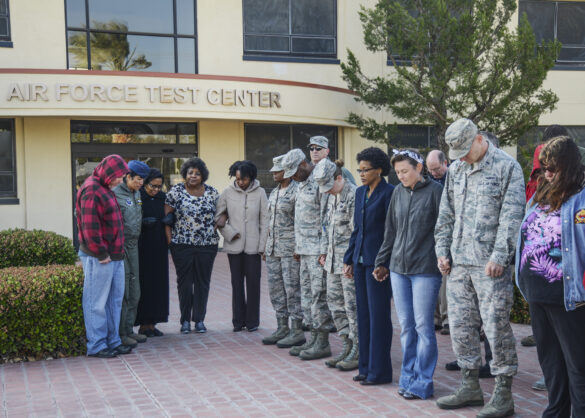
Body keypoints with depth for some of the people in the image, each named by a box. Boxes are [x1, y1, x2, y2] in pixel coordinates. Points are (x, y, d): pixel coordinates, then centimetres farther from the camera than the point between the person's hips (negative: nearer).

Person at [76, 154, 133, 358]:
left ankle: (113, 340, 24)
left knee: (115, 299, 15)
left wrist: (116, 252, 16)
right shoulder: (92, 191, -16)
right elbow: (90, 228, -21)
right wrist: (102, 254, -16)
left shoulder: (104, 189, 16)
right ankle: (96, 345, 7)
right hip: (98, 258, -10)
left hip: (114, 256, 10)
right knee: (97, 302, -1)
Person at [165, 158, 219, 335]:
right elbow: (166, 217, -2)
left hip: (207, 245, 2)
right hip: (182, 245, -2)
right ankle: (185, 320, 13)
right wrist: (169, 239, -8)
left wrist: (215, 232, 1)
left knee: (203, 282, 5)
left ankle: (199, 319, 15)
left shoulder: (212, 192, 6)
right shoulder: (176, 191, 0)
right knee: (184, 282, 3)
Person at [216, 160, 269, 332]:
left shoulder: (260, 193, 1)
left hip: (253, 246, -1)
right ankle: (238, 320, 14)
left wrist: (262, 246, -3)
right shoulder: (228, 193, 4)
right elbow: (217, 216, 10)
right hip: (234, 246, 1)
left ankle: (252, 321, 9)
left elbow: (265, 220, 2)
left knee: (253, 282, 0)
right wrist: (229, 233, -3)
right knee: (237, 283, 5)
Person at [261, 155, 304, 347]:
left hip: (290, 248, -9)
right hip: (273, 249, 9)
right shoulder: (274, 192, 16)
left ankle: (297, 331, 2)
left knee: (292, 289, -5)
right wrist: (267, 246, 19)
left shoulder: (297, 192, -11)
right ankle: (282, 328, 19)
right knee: (276, 289, 11)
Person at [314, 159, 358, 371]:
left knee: (353, 305, -3)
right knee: (334, 301, 11)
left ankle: (358, 352, 6)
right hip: (334, 259, 9)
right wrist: (324, 251, 16)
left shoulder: (354, 196, -15)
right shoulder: (332, 197, 13)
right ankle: (348, 345, 21)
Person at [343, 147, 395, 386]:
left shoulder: (388, 193, -10)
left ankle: (379, 371, 6)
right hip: (360, 260, 8)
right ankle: (365, 367, 21)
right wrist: (348, 259, 16)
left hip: (377, 262, -8)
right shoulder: (360, 192, 14)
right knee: (363, 314, 12)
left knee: (378, 315, -2)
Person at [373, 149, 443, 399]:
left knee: (423, 326, -1)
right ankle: (408, 378, 19)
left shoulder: (434, 191, -5)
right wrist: (381, 262, 17)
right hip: (398, 268, 6)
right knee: (406, 325, 10)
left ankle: (421, 383, 8)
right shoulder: (398, 192, 11)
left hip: (425, 270, -5)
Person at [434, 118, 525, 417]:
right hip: (458, 263, 7)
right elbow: (446, 214, 20)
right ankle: (470, 386, 24)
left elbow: (511, 217, -10)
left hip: (490, 265, -6)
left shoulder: (507, 167, -5)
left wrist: (499, 257, -16)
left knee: (497, 327, -3)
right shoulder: (456, 169, 15)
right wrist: (442, 249, 11)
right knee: (461, 325, 10)